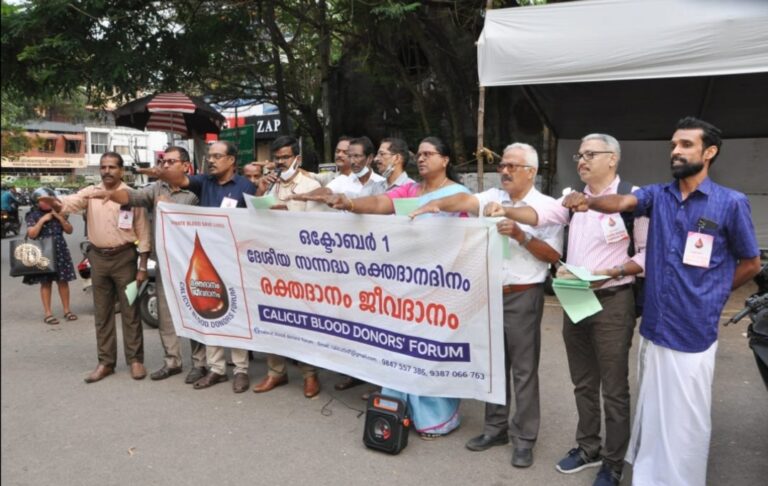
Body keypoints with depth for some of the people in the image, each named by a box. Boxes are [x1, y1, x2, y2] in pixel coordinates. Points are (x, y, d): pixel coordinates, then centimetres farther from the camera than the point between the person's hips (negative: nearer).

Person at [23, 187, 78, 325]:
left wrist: (61, 218, -8)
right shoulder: (33, 215, -2)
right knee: (46, 283, 1)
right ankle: (48, 313, 7)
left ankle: (67, 310, 15)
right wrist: (42, 220, -16)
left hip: (60, 251, 3)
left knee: (63, 281, 6)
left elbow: (69, 230, 5)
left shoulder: (58, 212, 7)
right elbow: (32, 234, -12)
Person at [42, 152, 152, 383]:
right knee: (102, 313, 9)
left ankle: (135, 360, 13)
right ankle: (106, 362, 19)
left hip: (124, 257, -3)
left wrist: (143, 266, -5)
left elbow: (143, 232, -2)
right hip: (98, 258, 3)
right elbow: (72, 202, -17)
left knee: (130, 312, 4)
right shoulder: (90, 192, 4)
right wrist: (56, 203, -42)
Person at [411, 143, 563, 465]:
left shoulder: (546, 206, -3)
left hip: (523, 297, -4)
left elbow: (554, 255, -8)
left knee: (523, 369, 4)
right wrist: (436, 204, -31)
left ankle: (524, 438, 18)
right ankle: (495, 427, 30)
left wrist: (521, 235, -20)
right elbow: (466, 201, -13)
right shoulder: (492, 197, 7)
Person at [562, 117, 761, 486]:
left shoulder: (731, 203, -6)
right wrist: (589, 201, -37)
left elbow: (750, 264, 4)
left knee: (686, 422, 7)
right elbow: (622, 202, -17)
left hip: (693, 334, -4)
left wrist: (708, 296, 5)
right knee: (651, 414, 19)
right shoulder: (658, 195, 4)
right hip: (652, 329, 4)